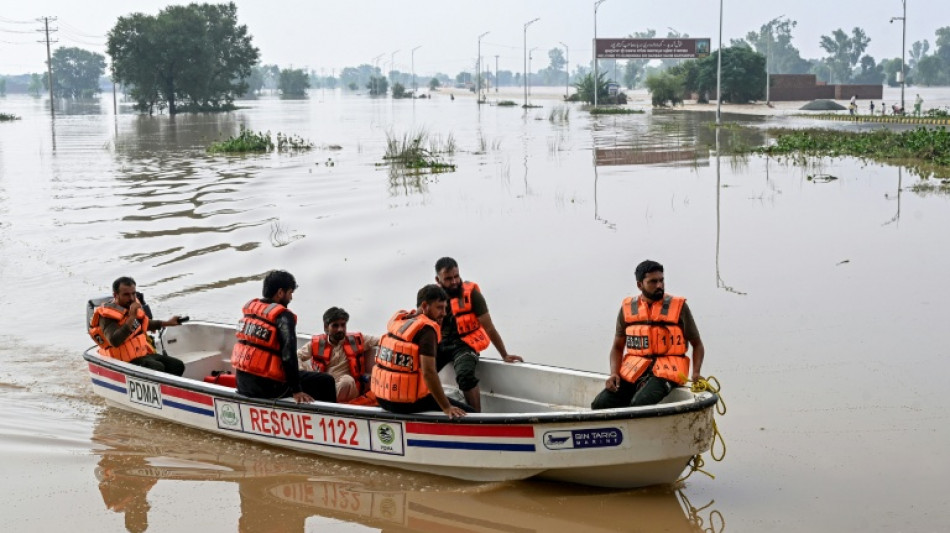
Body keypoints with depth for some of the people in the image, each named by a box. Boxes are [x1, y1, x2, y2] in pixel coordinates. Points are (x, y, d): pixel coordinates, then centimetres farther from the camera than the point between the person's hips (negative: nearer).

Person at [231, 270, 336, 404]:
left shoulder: (250, 308, 8)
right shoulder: (283, 316, -13)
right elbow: (288, 354, -21)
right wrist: (296, 390, -18)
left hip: (242, 383, 8)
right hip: (267, 386, -8)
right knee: (326, 381, -2)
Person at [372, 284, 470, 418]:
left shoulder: (398, 319, 7)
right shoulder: (427, 329, -15)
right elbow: (428, 372, -24)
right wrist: (447, 407, -22)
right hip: (406, 403, -8)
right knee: (466, 412, -5)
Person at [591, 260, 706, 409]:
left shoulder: (678, 307, 5)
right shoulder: (628, 308, 11)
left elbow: (697, 344, 10)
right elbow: (617, 347, 17)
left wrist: (696, 373, -8)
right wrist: (614, 373, -2)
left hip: (665, 372, -3)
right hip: (633, 372, 3)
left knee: (640, 403, -33)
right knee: (600, 404, -18)